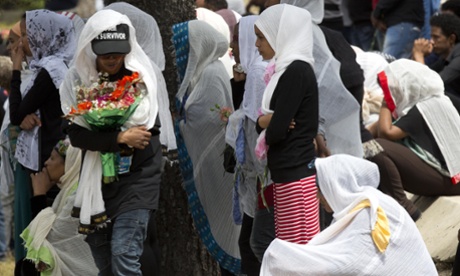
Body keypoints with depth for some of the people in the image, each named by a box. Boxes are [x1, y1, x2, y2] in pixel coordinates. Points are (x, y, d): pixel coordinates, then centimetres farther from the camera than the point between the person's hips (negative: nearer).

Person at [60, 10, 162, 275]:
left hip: (137, 176, -3)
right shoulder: (78, 78, -3)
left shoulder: (140, 76, -6)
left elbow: (147, 131, -6)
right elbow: (76, 134, -10)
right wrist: (120, 138, -21)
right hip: (96, 177, 3)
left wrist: (101, 138, -14)